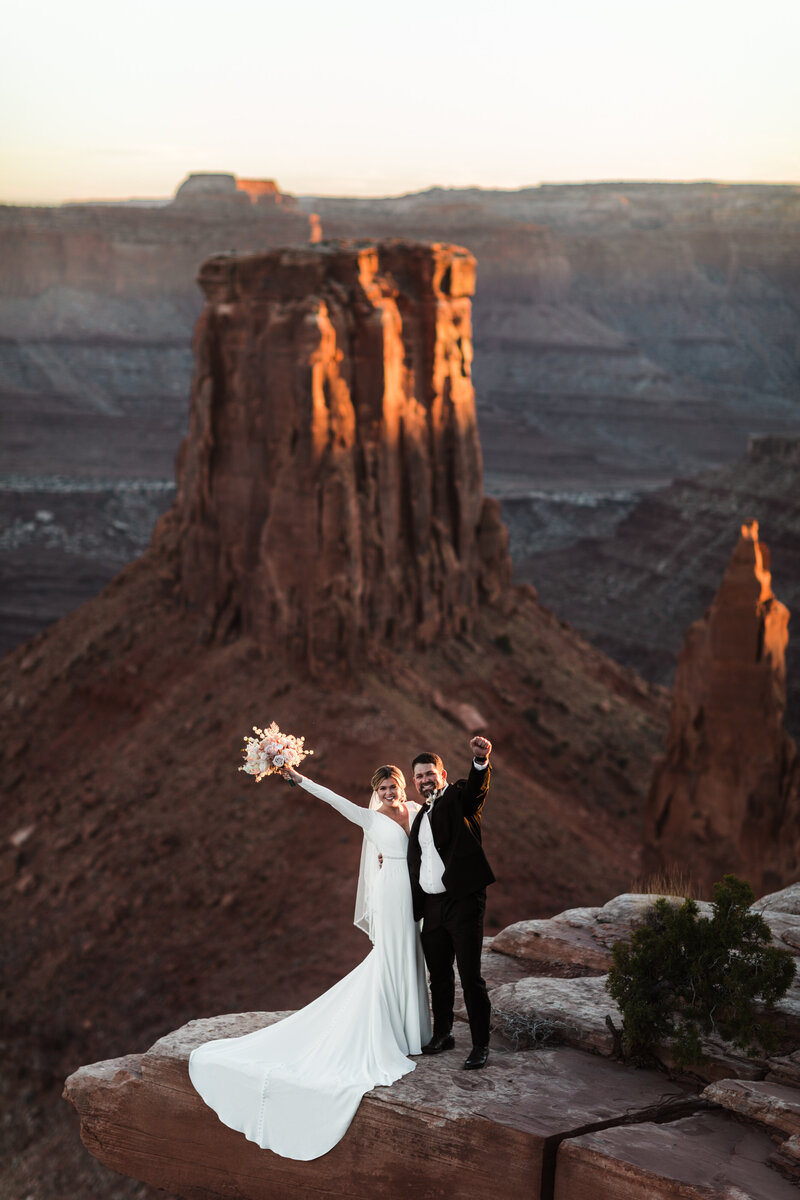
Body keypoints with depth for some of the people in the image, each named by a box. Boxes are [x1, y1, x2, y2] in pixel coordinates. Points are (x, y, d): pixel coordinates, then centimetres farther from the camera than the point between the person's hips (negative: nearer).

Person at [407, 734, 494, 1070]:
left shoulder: (459, 798, -1)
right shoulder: (421, 817, 20)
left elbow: (477, 787, -25)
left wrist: (481, 761, -46)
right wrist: (412, 909, 19)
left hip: (463, 902, -7)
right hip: (431, 906, 7)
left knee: (471, 976, -6)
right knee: (439, 976, 16)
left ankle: (480, 1045, 0)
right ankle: (442, 1034, 29)